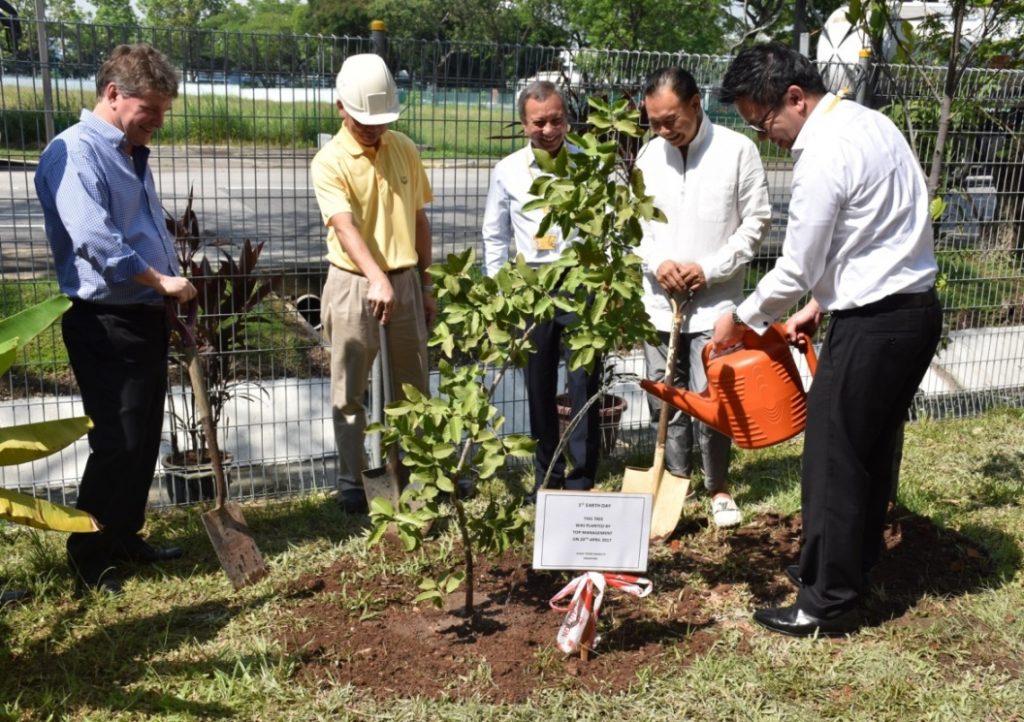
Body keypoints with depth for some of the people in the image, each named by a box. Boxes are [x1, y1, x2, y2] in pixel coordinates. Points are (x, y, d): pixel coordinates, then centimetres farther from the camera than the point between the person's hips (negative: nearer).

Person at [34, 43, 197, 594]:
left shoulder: (132, 155, 17)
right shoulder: (75, 152, -13)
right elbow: (95, 240, -25)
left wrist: (174, 298, 16)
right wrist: (161, 281, -16)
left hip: (147, 317, 9)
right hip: (105, 323, -9)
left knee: (144, 440, 14)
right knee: (117, 443, -4)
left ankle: (125, 537, 28)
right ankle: (89, 554, 12)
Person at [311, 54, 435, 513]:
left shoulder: (404, 150, 5)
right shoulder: (330, 162, -11)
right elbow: (345, 227, -26)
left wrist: (425, 285, 12)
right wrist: (377, 279, -42)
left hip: (405, 281, 5)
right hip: (354, 285, -4)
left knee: (412, 387, 14)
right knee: (350, 392, 4)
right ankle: (351, 481, 15)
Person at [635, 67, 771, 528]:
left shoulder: (737, 150, -7)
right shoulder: (649, 154, 5)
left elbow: (756, 221, -3)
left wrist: (711, 269, -12)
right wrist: (657, 262, -7)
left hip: (714, 300, -4)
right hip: (659, 299, 4)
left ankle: (719, 487, 15)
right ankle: (676, 479, 28)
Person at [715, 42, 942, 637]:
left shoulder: (824, 153, -21)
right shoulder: (864, 121, 10)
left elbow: (796, 269, -16)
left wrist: (741, 320, -1)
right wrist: (821, 304, 15)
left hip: (875, 326, -10)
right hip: (913, 310, 10)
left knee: (834, 458, 1)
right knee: (871, 451, 19)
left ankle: (830, 604, 13)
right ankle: (852, 566, 35)